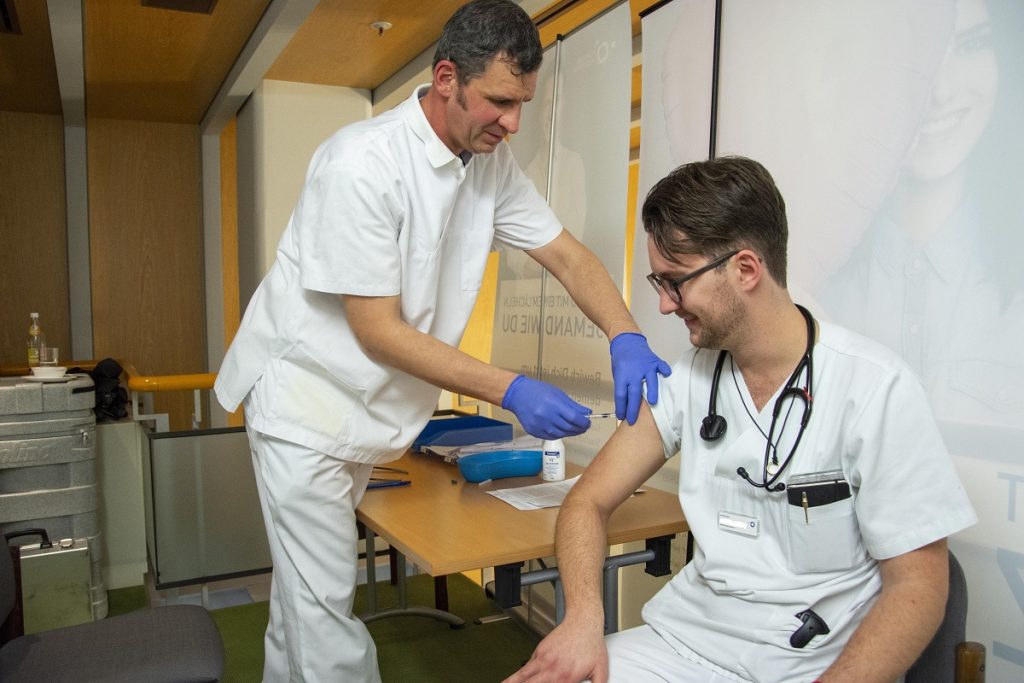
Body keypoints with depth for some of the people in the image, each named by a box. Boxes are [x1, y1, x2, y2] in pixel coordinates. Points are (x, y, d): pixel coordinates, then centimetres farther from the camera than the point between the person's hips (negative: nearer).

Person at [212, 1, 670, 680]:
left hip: (370, 409, 7)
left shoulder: (491, 160, -2)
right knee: (326, 605, -3)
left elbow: (565, 253, -1)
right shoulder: (362, 163, -24)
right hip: (308, 399, -6)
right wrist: (511, 391, -28)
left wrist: (626, 337, -20)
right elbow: (378, 331, -25)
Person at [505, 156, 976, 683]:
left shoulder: (874, 386, -15)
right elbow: (588, 501, 0)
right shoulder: (690, 376, -1)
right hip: (689, 637, 3)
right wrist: (584, 615, -18)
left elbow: (917, 587, -12)